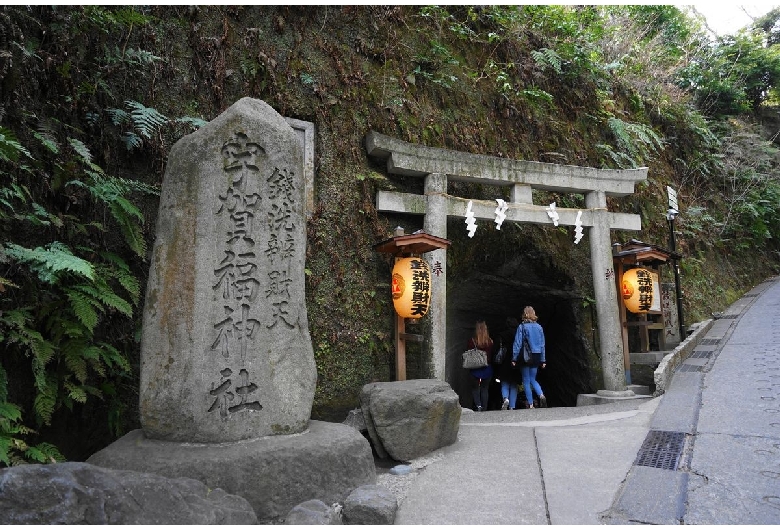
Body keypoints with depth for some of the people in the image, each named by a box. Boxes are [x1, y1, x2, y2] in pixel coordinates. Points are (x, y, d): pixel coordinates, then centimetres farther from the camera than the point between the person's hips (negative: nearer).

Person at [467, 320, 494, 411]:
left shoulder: (472, 341, -10)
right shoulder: (490, 341, -5)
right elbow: (492, 355, 2)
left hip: (475, 369, -2)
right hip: (487, 368, 2)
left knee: (475, 388, 12)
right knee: (485, 389, 13)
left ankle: (478, 405, -8)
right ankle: (484, 408, 14)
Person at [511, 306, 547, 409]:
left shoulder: (522, 327, -9)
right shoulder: (539, 327, 3)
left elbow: (517, 343, -10)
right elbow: (542, 344, 7)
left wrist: (514, 358, -5)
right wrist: (543, 360, 13)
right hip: (536, 357, 4)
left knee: (526, 381, 7)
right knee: (533, 380, 17)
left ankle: (530, 404, 7)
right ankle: (541, 395, -8)